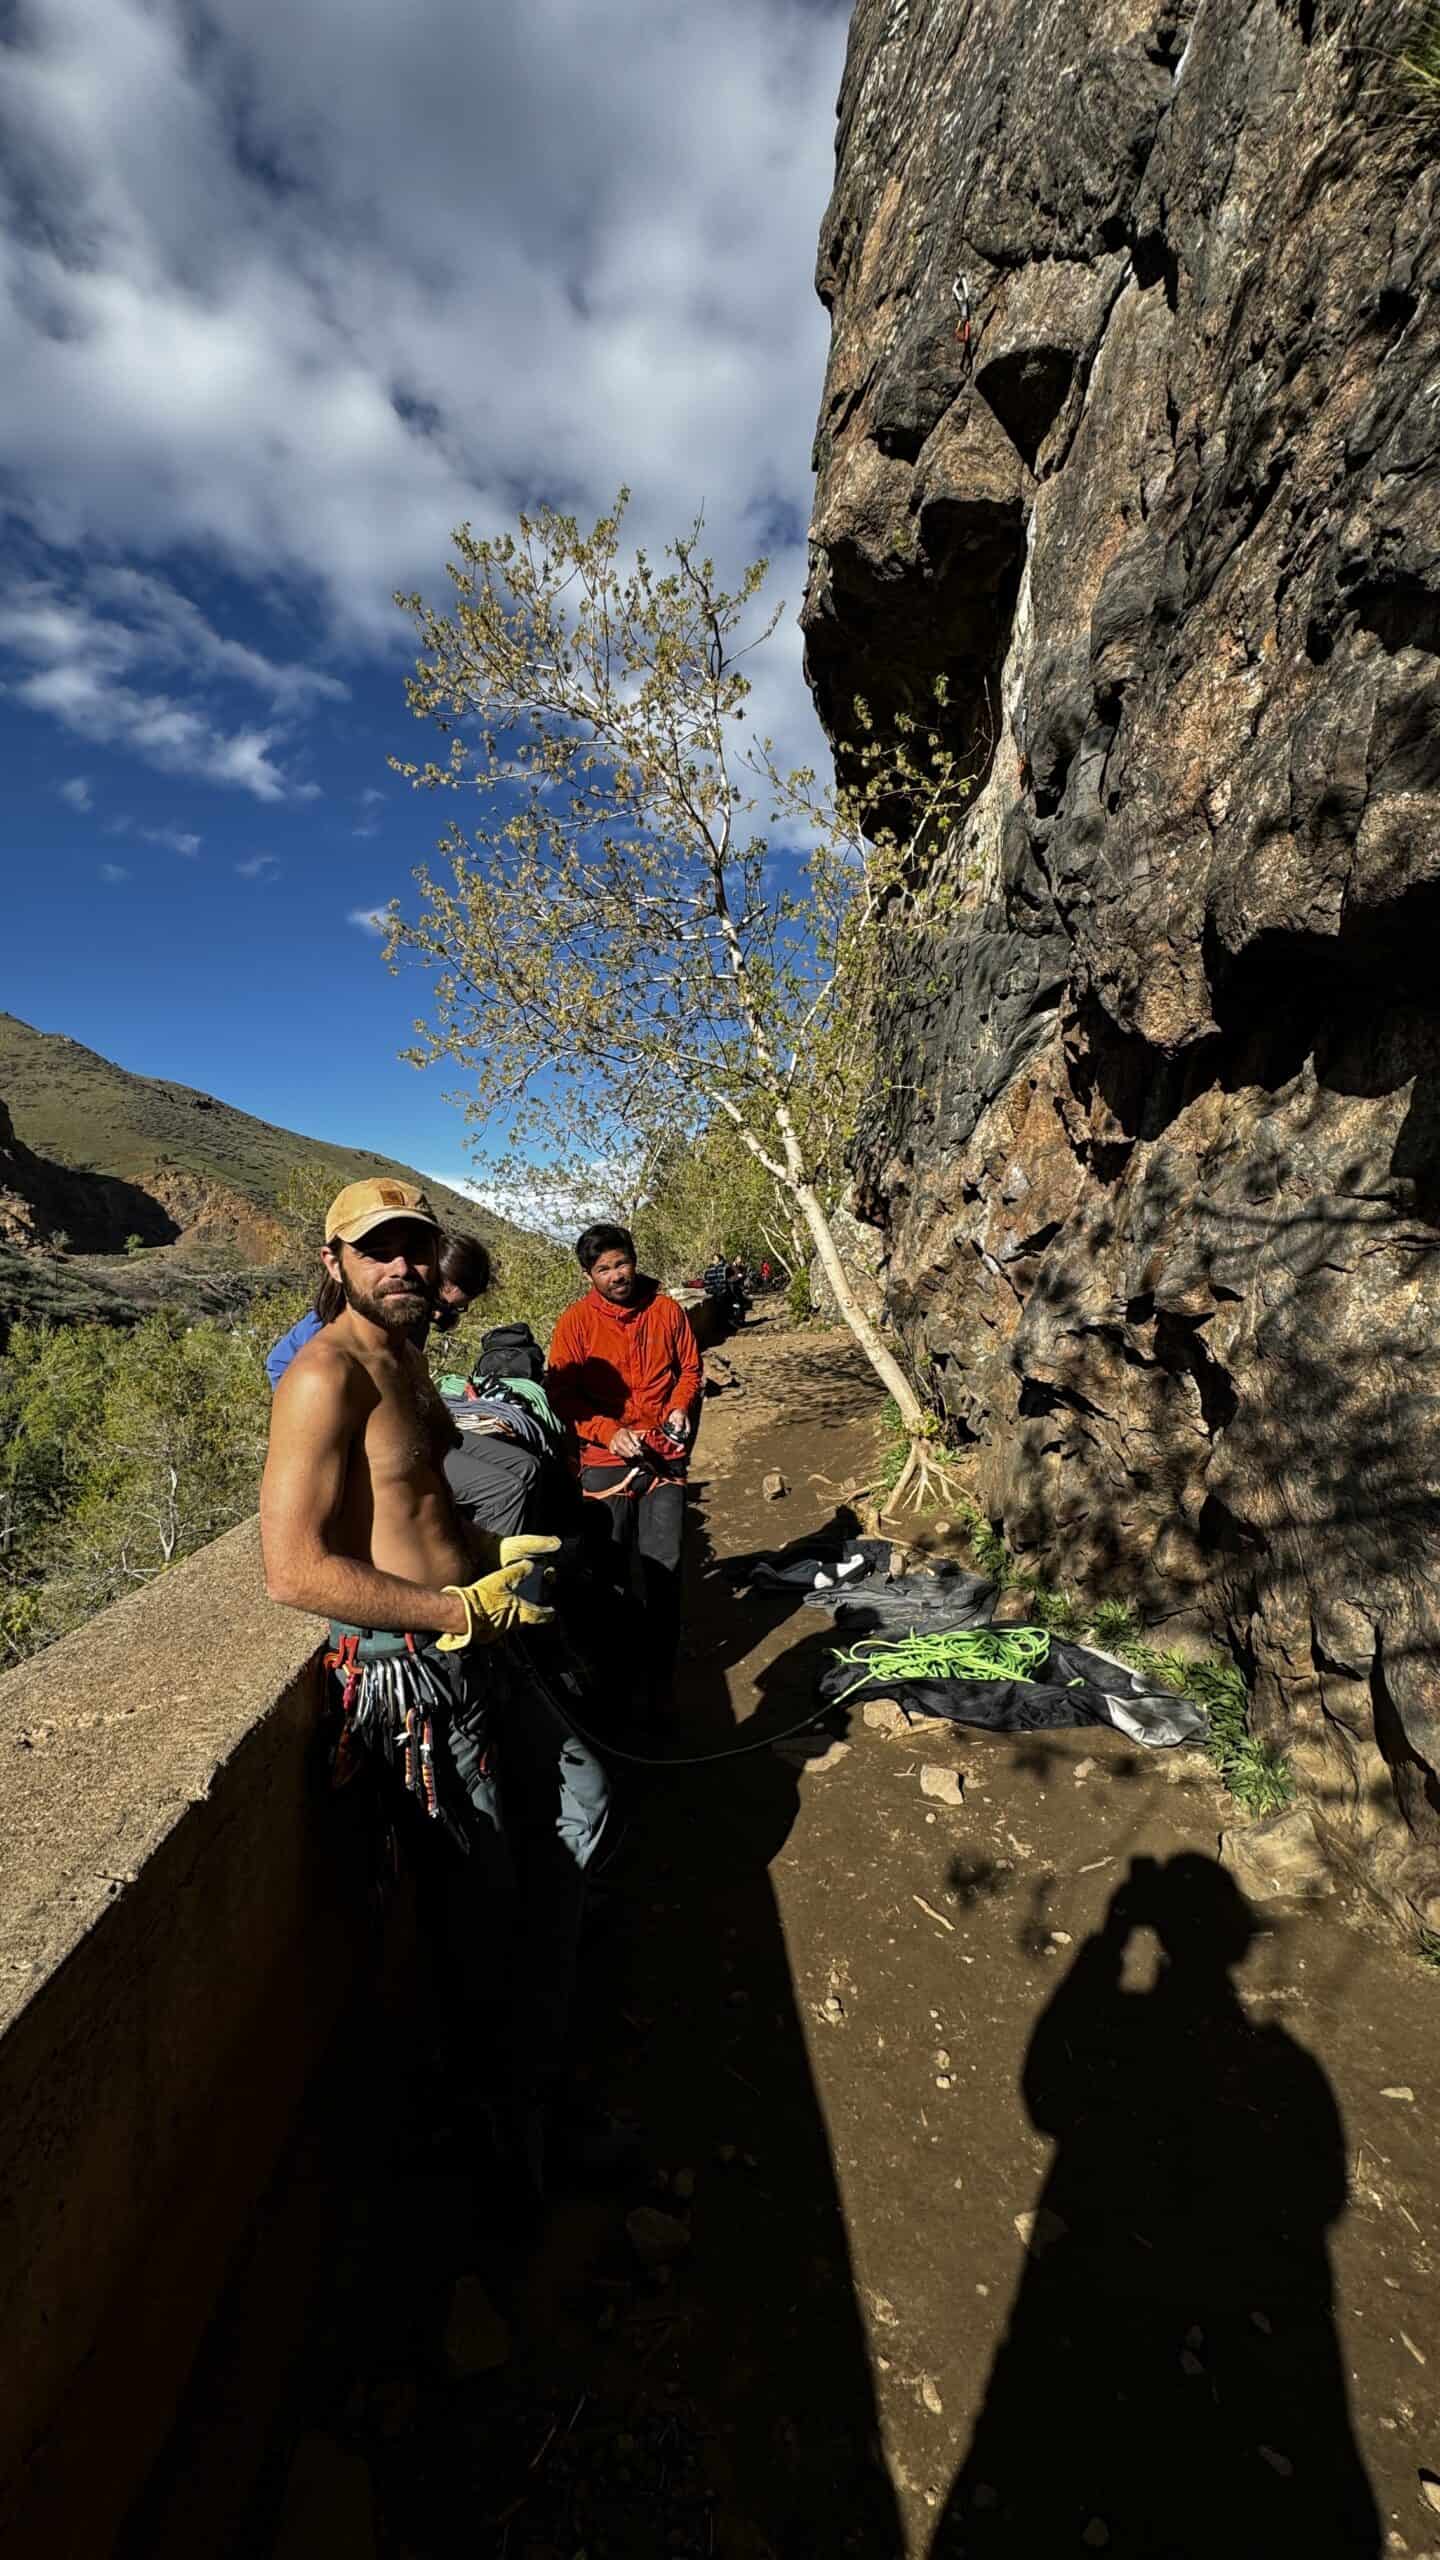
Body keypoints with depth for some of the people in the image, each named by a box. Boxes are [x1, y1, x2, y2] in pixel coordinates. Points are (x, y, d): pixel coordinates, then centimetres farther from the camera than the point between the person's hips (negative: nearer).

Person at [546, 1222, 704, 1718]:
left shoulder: (666, 1310, 1)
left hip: (664, 1456, 1)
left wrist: (681, 1408, -7)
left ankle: (656, 1679, 16)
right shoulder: (575, 1322, -5)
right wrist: (610, 1432, -18)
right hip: (605, 1462, -1)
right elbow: (562, 1394, -6)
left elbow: (690, 1369, 11)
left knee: (663, 1569, 2)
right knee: (611, 1569, 8)